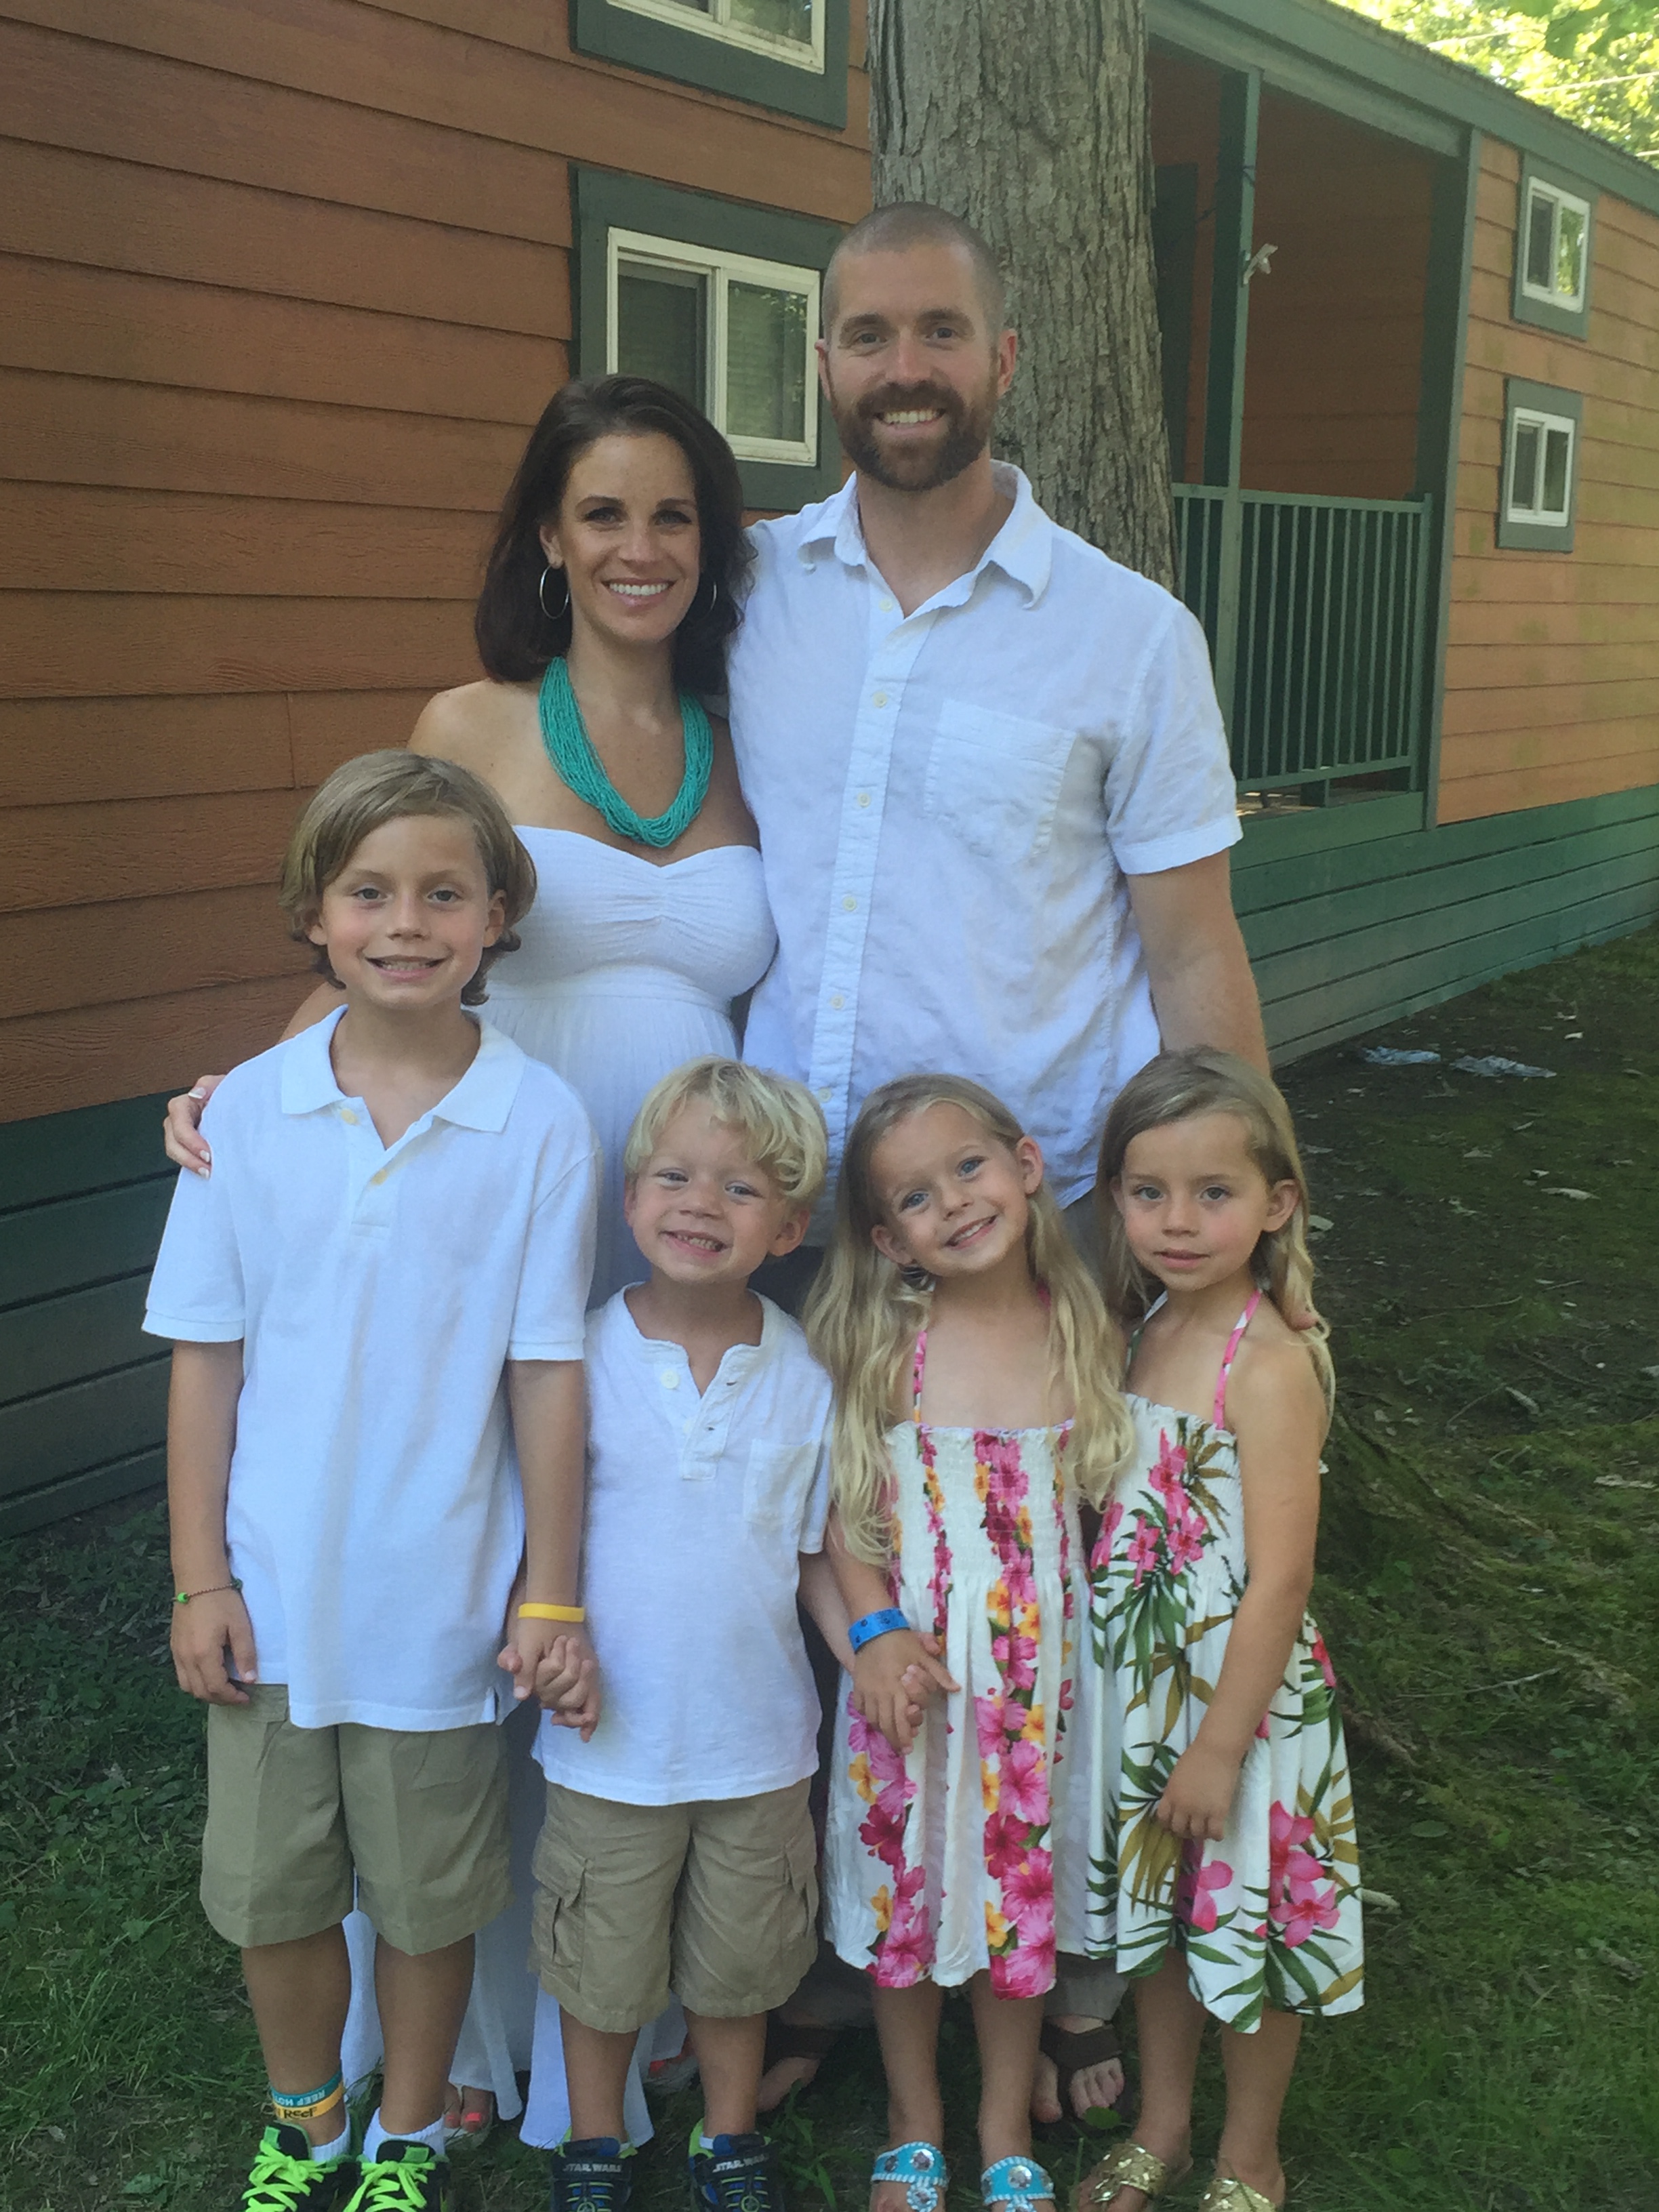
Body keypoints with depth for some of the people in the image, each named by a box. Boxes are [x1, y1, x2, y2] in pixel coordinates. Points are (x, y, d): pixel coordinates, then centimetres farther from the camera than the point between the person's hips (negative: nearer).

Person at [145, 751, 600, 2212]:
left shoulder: (539, 1123, -12)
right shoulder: (249, 1111, -7)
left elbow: (548, 1374, -8)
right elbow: (204, 1359, -1)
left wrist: (552, 1594, -5)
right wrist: (200, 1576, -1)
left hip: (438, 1600, -2)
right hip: (274, 1594, 2)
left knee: (429, 1896, 15)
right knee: (272, 1889, 17)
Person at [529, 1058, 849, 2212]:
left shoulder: (809, 1373, -7)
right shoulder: (579, 1360, -12)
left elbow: (818, 1550, 1)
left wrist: (871, 1644, -14)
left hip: (757, 1739, 1)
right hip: (610, 1738, -1)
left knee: (738, 1961, 19)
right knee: (602, 1963, 16)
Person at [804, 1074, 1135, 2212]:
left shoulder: (1088, 1339, -6)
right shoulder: (883, 1347, -9)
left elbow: (1108, 1502, 0)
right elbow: (846, 1512, -6)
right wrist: (878, 1630, -17)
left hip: (1039, 1672, 1)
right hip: (910, 1668, 0)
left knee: (1020, 1890, 14)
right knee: (904, 1887, 14)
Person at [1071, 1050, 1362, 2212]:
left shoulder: (1270, 1364, -23)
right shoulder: (1148, 1331, 0)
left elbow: (1278, 1580, -22)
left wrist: (1221, 1744, -19)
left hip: (1243, 1689, -7)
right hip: (1142, 1681, 7)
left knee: (1252, 1928, 13)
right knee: (1157, 1910, 22)